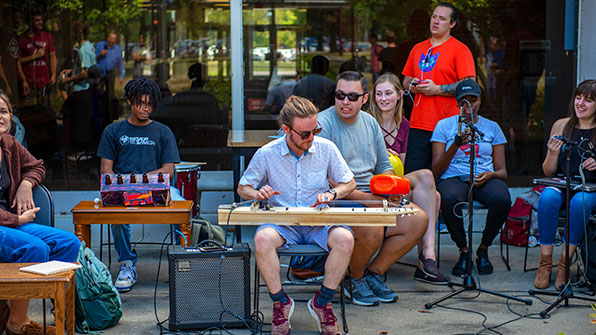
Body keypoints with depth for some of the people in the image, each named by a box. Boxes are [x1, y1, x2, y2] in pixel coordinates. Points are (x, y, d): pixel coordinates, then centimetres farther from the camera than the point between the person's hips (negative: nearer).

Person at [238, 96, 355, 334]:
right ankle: (280, 302, -12)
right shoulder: (267, 154, -5)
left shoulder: (326, 148, -2)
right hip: (282, 223, -1)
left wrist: (331, 193, -12)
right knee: (262, 239, -35)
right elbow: (243, 187, 8)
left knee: (344, 239, -31)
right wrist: (257, 194, -16)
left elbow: (349, 183, 10)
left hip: (319, 223, 1)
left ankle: (322, 301, -9)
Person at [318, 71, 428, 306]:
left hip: (372, 199, 8)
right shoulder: (323, 124, -11)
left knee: (418, 220, -9)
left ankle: (373, 274, 4)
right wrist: (364, 197, -22)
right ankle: (355, 281, -4)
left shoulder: (370, 122, 13)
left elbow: (384, 166, 21)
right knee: (372, 229, -35)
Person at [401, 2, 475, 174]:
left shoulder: (460, 50, -1)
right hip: (418, 125, 5)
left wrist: (437, 89, -14)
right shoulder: (418, 49, 17)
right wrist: (411, 85, 3)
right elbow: (406, 80, 27)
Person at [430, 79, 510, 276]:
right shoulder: (444, 125, 11)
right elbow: (436, 171, 2)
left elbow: (502, 171, 13)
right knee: (449, 199, -39)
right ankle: (463, 250, -16)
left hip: (485, 180, 2)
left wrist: (491, 175, -12)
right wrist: (456, 145, -13)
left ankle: (483, 249, -10)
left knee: (502, 199, -34)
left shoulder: (492, 127, 16)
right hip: (453, 178, -1)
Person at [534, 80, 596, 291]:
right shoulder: (561, 126, 9)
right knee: (548, 197, -32)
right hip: (562, 185, 2)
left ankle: (565, 261, -23)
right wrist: (553, 153, -11)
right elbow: (548, 172, 9)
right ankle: (545, 262, -24)